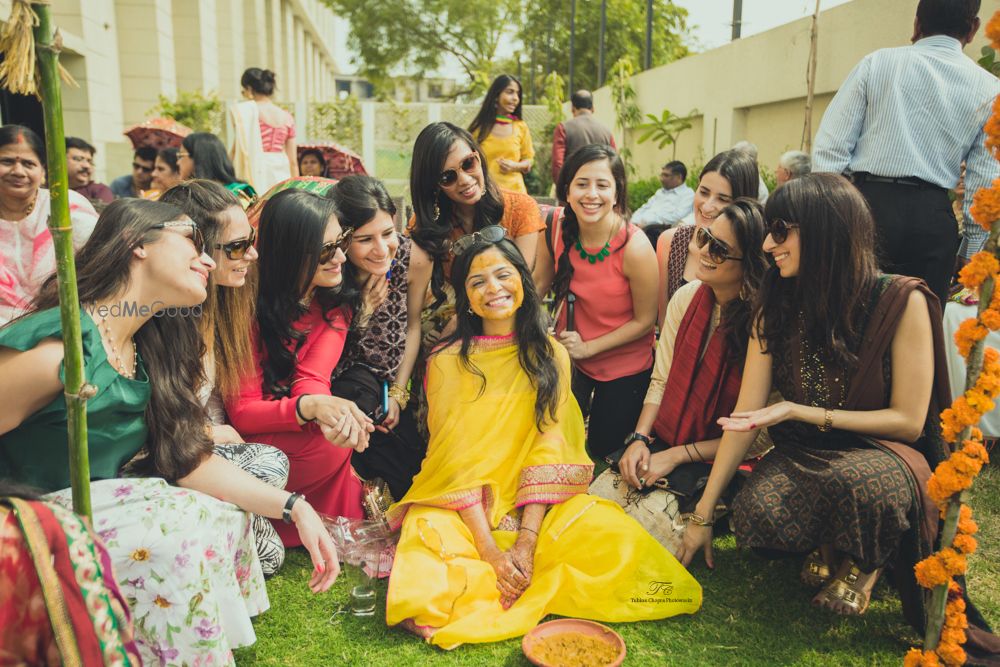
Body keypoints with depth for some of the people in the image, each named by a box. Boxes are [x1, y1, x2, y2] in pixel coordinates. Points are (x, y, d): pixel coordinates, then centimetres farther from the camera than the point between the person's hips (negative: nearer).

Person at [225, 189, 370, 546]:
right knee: (332, 448, -29)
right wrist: (311, 406, -41)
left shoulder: (335, 302, -5)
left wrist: (332, 411, -45)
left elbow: (311, 379, -19)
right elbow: (242, 412, -20)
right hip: (252, 439, -6)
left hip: (303, 424, 6)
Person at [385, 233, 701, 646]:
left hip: (534, 504, 3)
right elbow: (455, 462, -9)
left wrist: (526, 541, -18)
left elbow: (549, 450, -7)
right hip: (460, 508, -2)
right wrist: (489, 550, -20)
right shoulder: (447, 363, -3)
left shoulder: (550, 356, 3)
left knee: (615, 538, -26)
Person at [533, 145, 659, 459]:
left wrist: (588, 347, -18)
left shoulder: (635, 247, -28)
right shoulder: (557, 231, -16)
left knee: (602, 448, 14)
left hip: (624, 367, -3)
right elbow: (539, 283, 0)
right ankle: (583, 402, 42)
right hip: (570, 356, 3)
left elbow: (645, 320, -17)